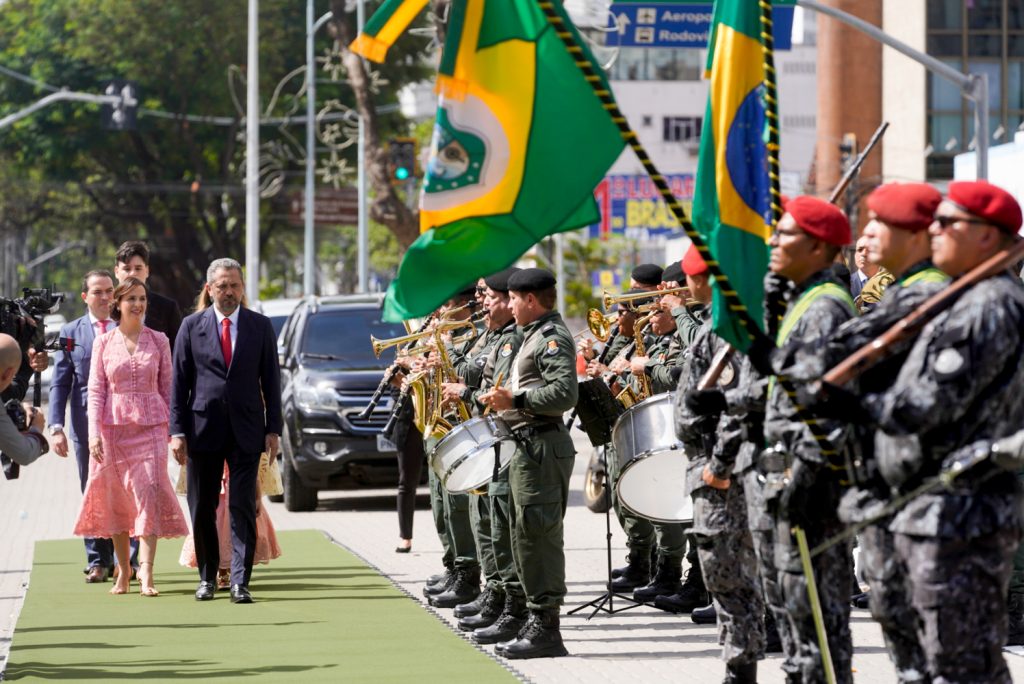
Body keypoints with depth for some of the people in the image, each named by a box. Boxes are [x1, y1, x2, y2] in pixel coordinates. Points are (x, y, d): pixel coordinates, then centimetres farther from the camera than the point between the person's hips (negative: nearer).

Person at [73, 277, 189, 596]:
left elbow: (168, 388, 8)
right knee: (117, 501, 4)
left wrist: (174, 430, 4)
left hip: (151, 426, -1)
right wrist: (94, 432, -6)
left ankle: (146, 575, -16)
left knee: (150, 495, -12)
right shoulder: (103, 342, 5)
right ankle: (123, 572, 15)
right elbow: (95, 390, 3)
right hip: (113, 427, 1)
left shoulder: (158, 341, 5)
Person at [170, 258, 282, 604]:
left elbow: (270, 380, 6)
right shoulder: (192, 326, 4)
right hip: (203, 429, 1)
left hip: (246, 431, -1)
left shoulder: (260, 326, 5)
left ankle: (240, 582, -5)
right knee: (202, 509, 6)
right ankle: (207, 577, 19)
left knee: (243, 508, -5)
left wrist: (273, 429, 0)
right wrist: (177, 431, -4)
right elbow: (179, 383, 3)